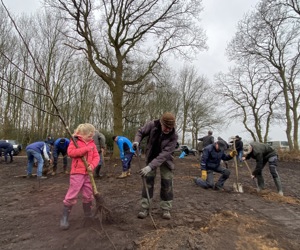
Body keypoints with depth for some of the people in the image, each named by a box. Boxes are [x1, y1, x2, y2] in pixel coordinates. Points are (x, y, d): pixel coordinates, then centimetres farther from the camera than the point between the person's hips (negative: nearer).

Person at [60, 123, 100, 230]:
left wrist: (92, 165, -15)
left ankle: (88, 214, 32)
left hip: (88, 173, 5)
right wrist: (86, 149, -23)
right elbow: (70, 152, -21)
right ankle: (64, 218, 11)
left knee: (88, 195, 14)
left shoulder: (92, 143, 9)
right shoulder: (75, 141, -5)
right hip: (77, 172, -5)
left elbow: (96, 156, 5)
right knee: (72, 195, -3)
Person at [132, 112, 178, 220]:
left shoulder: (174, 136, -30)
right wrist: (137, 141, -28)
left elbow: (164, 154, -34)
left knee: (167, 183, 0)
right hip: (151, 156, 1)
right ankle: (145, 208, 13)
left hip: (165, 159, -1)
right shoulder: (152, 125, -25)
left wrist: (150, 166, -41)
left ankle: (166, 209, 18)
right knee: (148, 181, 2)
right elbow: (140, 132, -6)